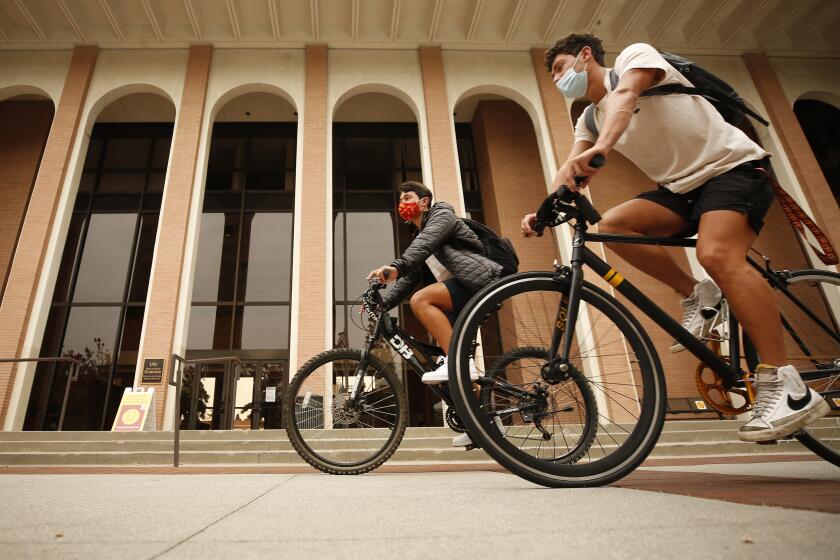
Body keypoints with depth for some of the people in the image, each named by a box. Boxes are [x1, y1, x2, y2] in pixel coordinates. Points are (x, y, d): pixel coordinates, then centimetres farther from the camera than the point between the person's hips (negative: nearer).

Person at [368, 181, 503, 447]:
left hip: (483, 281, -9)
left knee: (420, 300, -26)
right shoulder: (420, 238, 28)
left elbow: (427, 240, -21)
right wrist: (382, 304, 5)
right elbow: (408, 280, 20)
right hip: (466, 296, 9)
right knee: (447, 347, 7)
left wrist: (396, 266, -39)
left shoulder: (441, 214, 3)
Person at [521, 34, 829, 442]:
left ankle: (788, 389, -27)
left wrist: (601, 146, -48)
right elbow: (570, 171, -1)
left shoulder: (633, 55, -4)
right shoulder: (591, 119, 13)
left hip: (732, 165, -6)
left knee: (716, 255, -31)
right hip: (682, 187, 7)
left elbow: (624, 94, -28)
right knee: (612, 225, -17)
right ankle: (696, 295, -3)